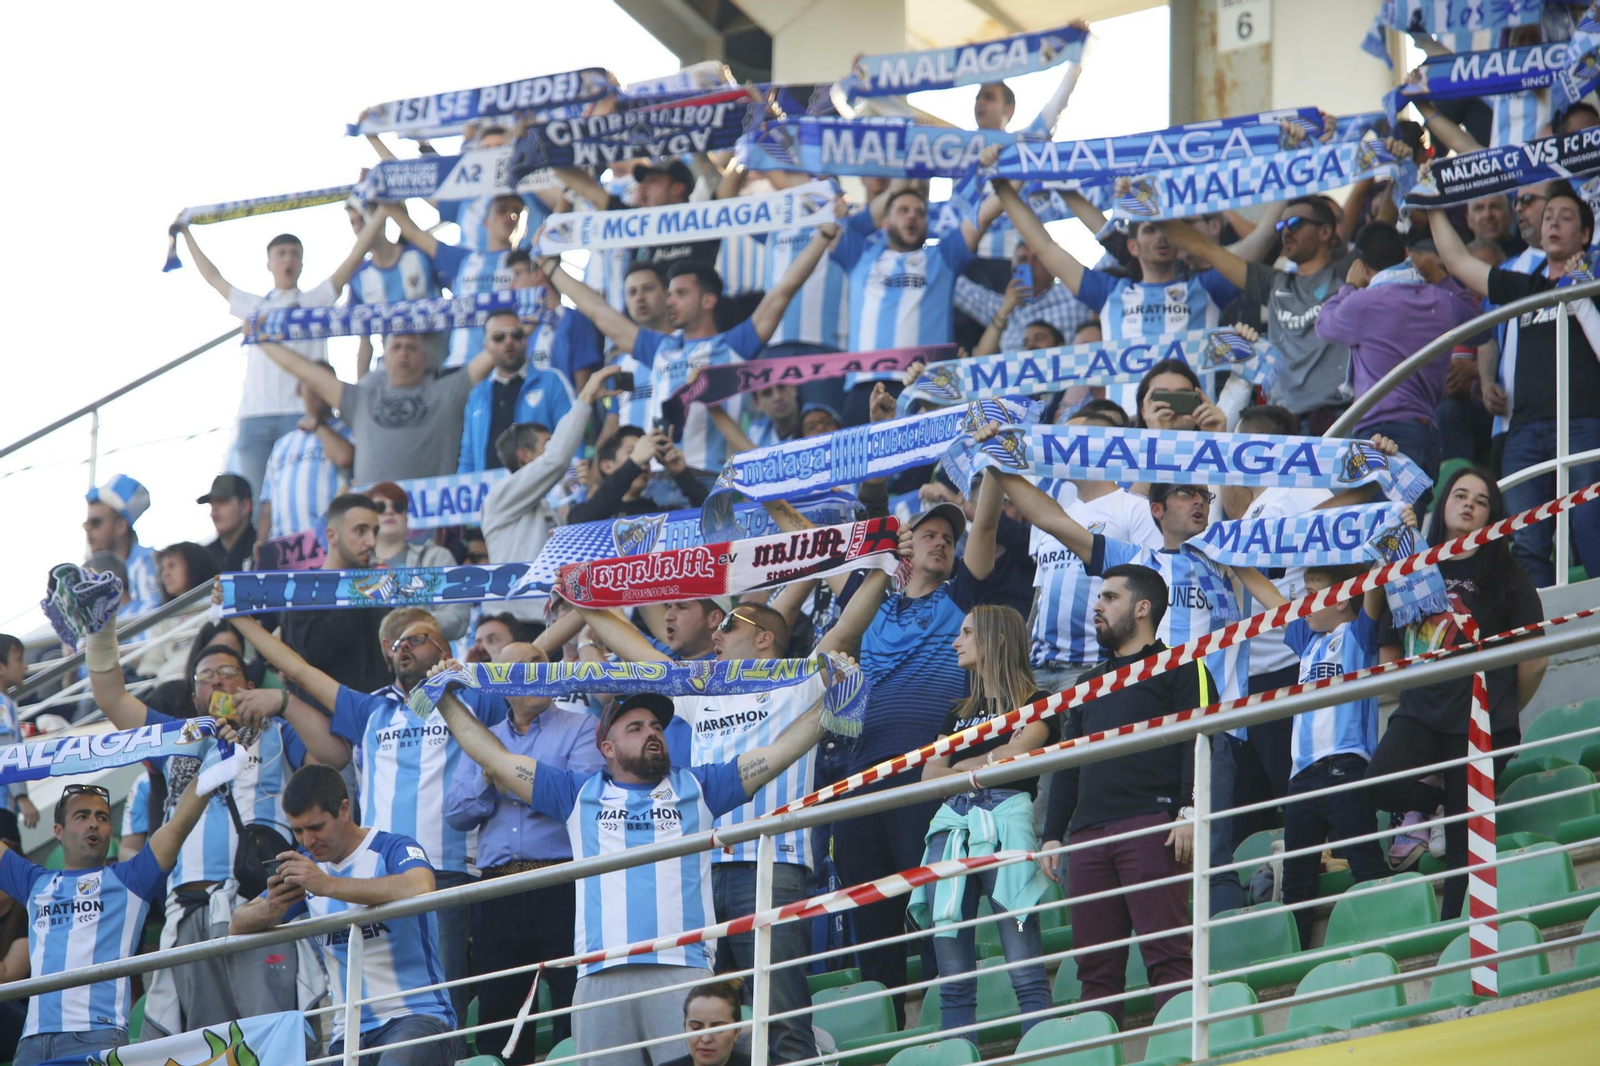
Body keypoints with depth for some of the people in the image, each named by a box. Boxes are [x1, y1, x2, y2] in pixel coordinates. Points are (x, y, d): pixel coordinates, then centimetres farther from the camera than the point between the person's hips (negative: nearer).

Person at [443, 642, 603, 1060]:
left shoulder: (580, 728, 5)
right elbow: (456, 813, 10)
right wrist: (488, 779, -7)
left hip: (562, 889, -5)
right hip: (497, 892, 5)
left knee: (576, 1009, -9)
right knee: (497, 1007, 7)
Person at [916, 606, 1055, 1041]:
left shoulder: (1035, 703, 9)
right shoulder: (959, 714, 26)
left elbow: (1015, 754, -7)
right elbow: (930, 775, 14)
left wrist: (962, 766, 7)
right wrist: (986, 765, -3)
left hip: (1006, 822, -6)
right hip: (952, 825, 6)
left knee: (1026, 973, -13)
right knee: (953, 979, 0)